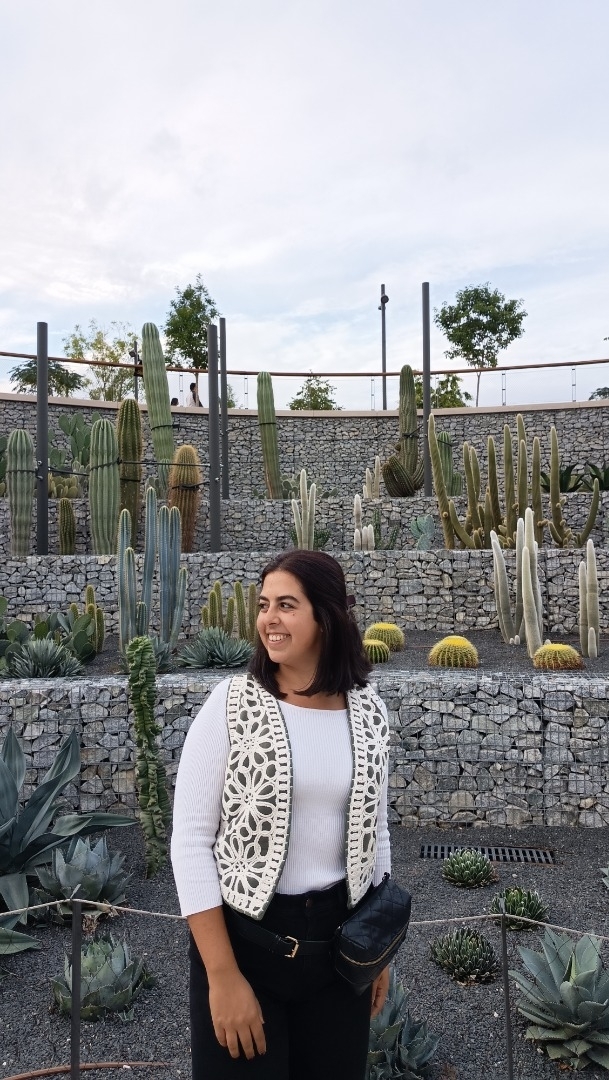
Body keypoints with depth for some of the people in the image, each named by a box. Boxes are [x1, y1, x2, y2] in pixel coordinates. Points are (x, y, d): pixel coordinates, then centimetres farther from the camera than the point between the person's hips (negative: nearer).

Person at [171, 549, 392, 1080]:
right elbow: (190, 842, -13)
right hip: (243, 937, -3)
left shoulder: (369, 712, -4)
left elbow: (374, 832, 8)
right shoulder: (232, 704, -14)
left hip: (338, 940, 4)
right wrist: (223, 976, -14)